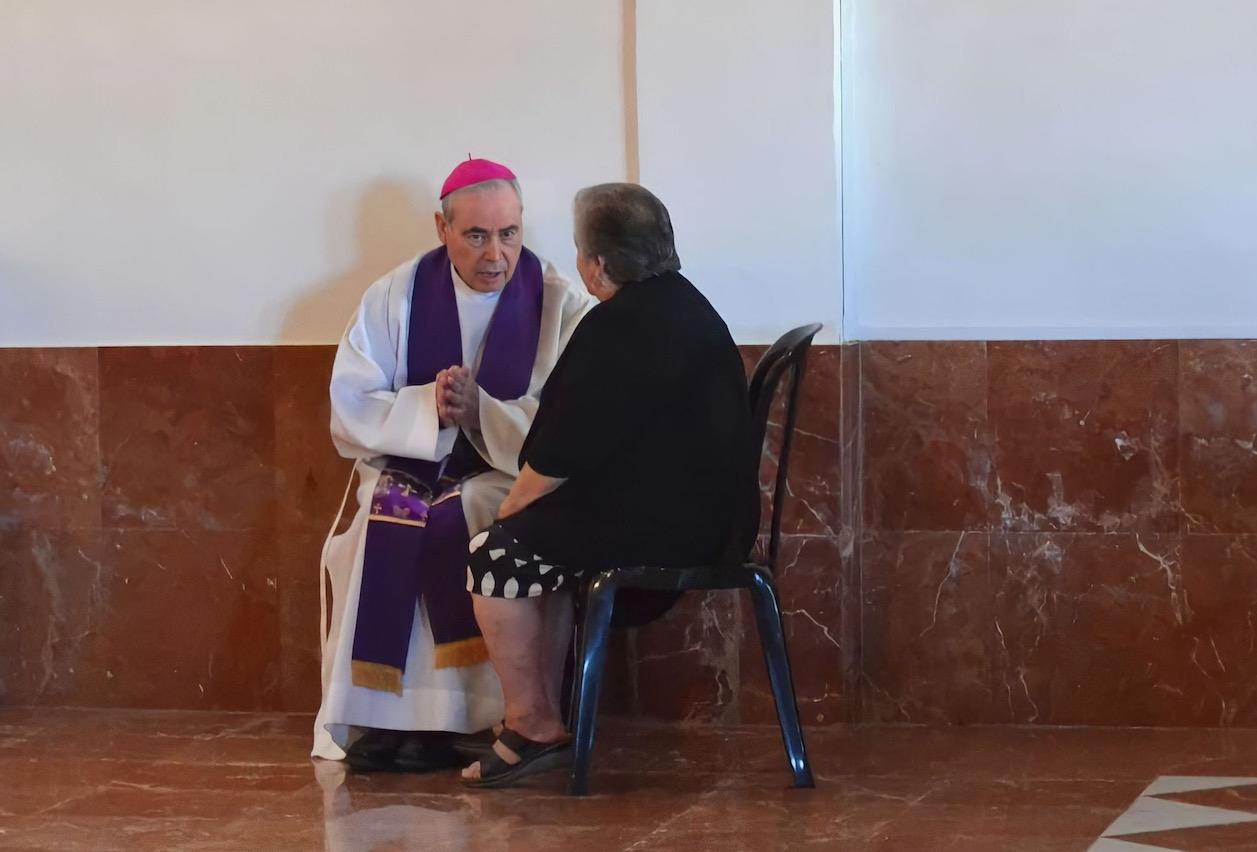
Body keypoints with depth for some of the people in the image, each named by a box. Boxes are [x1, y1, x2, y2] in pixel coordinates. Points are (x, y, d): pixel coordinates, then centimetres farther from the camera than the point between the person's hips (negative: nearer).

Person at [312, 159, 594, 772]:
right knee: (384, 529, -31)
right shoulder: (396, 298, 5)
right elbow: (350, 410, 1)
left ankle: (440, 721, -25)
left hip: (509, 478, -2)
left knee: (450, 523, -33)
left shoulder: (561, 306, 0)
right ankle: (374, 719, -24)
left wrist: (480, 412, -21)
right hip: (404, 467, 2)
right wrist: (427, 407, -17)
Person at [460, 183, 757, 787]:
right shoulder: (685, 305, 16)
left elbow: (560, 456, -16)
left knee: (495, 558, -4)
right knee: (542, 539, 22)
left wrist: (511, 508, 2)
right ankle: (544, 722, 22)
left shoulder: (618, 328, -17)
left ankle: (533, 726, 5)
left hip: (659, 527, -11)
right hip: (707, 517, 11)